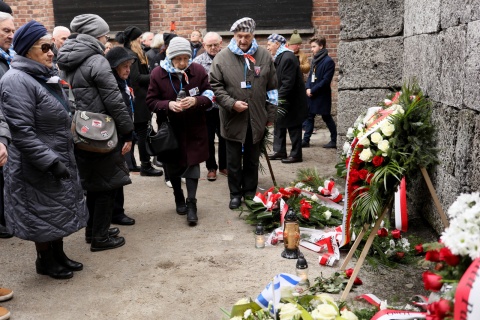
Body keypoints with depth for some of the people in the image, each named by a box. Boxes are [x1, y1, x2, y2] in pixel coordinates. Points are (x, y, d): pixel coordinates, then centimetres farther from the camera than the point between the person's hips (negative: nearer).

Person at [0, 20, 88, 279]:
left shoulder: (45, 76, 10)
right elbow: (21, 132, -25)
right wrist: (51, 162, -25)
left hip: (60, 160, 9)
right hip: (38, 168, -9)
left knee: (59, 211, 19)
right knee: (44, 215, 7)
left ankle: (58, 255, 35)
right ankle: (45, 262, 26)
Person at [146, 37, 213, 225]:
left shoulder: (198, 70, -8)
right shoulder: (158, 73, -10)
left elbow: (209, 97, -5)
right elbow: (151, 101, -7)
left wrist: (196, 100, -26)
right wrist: (168, 105, -26)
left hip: (193, 128, 0)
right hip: (170, 128, 1)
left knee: (192, 163, -1)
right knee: (172, 165, 13)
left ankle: (191, 204, 7)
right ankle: (178, 197, 36)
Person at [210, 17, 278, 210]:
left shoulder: (264, 56, 3)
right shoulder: (222, 57, -4)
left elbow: (272, 88, 7)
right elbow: (215, 85, -4)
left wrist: (271, 115, 6)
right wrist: (231, 103, -16)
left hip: (257, 119, 2)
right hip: (233, 119, -1)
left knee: (252, 159, 13)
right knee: (234, 160, 9)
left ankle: (250, 192, 27)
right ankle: (235, 193, 23)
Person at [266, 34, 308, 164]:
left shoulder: (288, 58, -21)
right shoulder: (279, 57, 10)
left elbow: (288, 82, -25)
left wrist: (280, 98, -22)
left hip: (292, 100, -10)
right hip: (283, 99, 10)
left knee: (293, 127, 0)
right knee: (279, 124, 14)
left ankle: (296, 154, 10)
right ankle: (279, 151, 23)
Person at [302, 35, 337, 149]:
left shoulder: (328, 61, -14)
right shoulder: (314, 60, 11)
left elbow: (326, 81, -19)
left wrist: (313, 90, -18)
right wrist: (308, 88, -4)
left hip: (322, 96, -7)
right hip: (311, 95, 8)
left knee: (327, 118, 1)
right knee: (309, 117, 9)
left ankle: (335, 140, 13)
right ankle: (306, 140, 15)